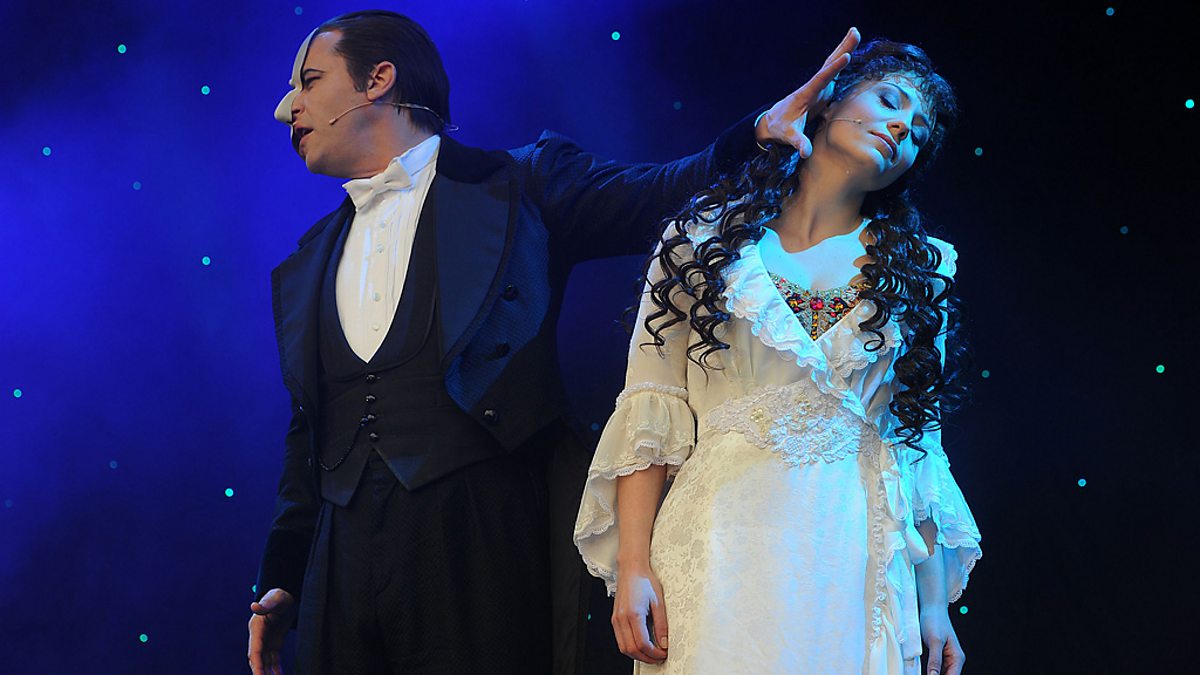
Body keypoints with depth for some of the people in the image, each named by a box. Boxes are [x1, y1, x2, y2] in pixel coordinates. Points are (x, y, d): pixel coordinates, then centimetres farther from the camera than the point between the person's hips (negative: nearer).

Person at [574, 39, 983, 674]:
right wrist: (633, 567, -9)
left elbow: (920, 444, 12)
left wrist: (935, 604, 6)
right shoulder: (706, 238, 6)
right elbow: (651, 412, 0)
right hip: (721, 543, -2)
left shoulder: (918, 273, 12)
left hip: (855, 553, 2)